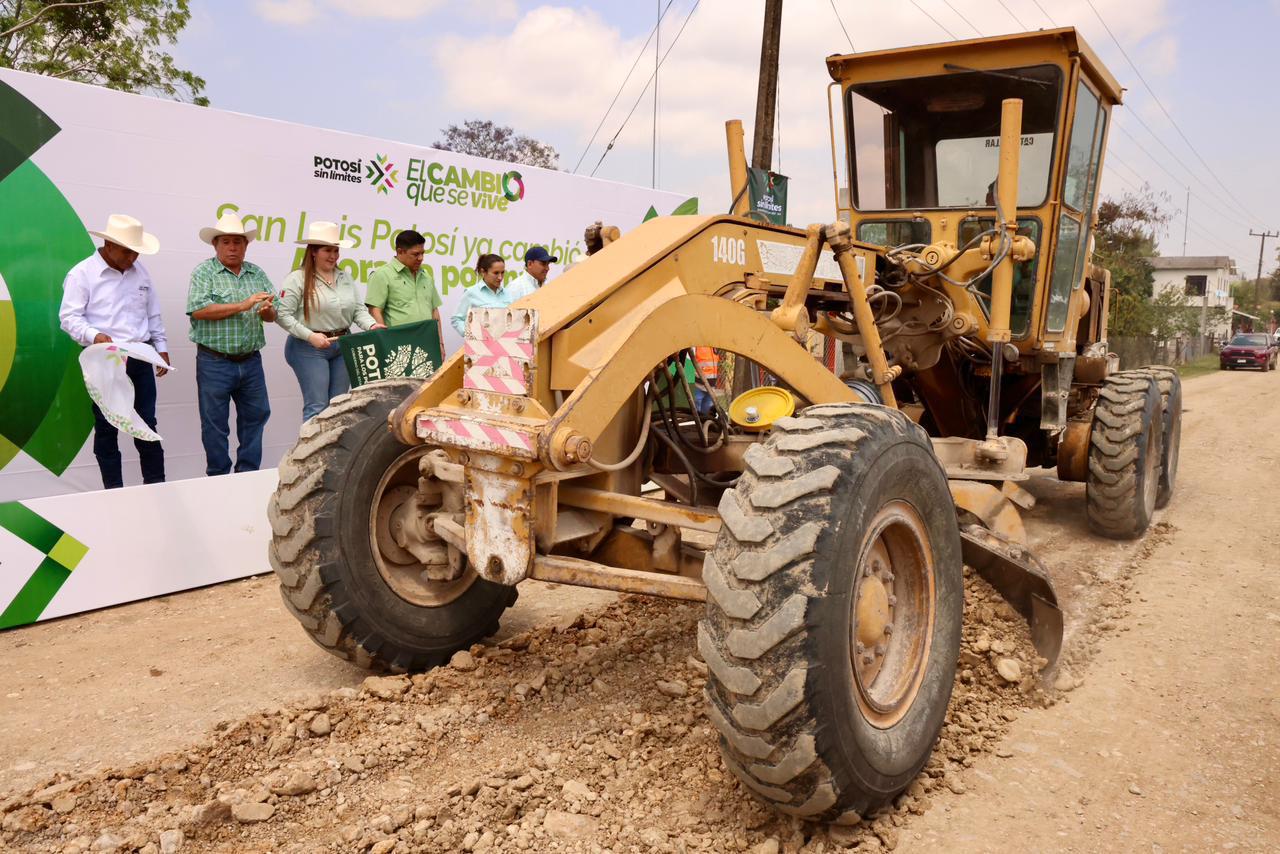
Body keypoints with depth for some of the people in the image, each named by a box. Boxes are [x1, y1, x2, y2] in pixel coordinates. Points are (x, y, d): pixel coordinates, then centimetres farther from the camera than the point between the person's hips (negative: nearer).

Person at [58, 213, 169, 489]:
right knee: (106, 426, 4)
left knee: (147, 421, 7)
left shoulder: (139, 271, 10)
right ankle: (113, 489, 11)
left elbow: (153, 314, 17)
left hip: (140, 358, 5)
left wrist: (162, 347, 14)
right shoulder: (82, 274, -7)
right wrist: (95, 336, -27)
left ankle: (156, 483, 16)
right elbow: (69, 317, -10)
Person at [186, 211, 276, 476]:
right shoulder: (204, 272, -3)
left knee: (256, 415, 11)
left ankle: (248, 472, 24)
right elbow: (198, 310, -17)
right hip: (215, 362, -4)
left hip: (251, 361, 5)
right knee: (215, 423, 4)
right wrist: (242, 306, -20)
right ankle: (218, 477, 16)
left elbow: (272, 315, 10)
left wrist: (267, 310, -14)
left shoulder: (257, 274, 11)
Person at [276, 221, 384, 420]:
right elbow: (282, 315, -11)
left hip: (344, 346, 6)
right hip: (309, 348, -6)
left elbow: (359, 309, 11)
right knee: (317, 406, -7)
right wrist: (310, 336, -19)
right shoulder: (297, 279, -6)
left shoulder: (345, 278, 13)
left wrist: (372, 325, -10)